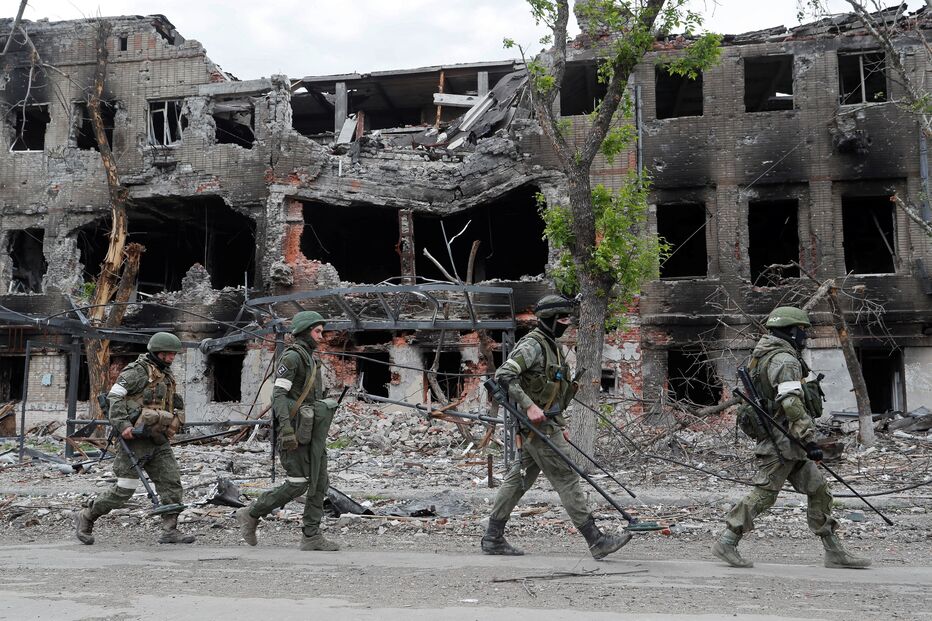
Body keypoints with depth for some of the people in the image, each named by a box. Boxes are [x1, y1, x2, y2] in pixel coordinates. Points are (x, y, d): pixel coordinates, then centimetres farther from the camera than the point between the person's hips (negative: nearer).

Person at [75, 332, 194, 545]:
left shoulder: (167, 376, 18)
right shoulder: (138, 371, -8)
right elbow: (114, 396, -15)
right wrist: (122, 424, -24)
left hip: (158, 441, 8)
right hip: (135, 439, -8)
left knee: (172, 483, -1)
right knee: (124, 489, -4)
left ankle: (170, 530, 3)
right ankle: (85, 518, 14)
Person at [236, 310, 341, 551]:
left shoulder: (310, 360, 19)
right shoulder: (291, 357, -10)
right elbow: (278, 394, -18)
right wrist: (286, 429, -28)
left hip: (312, 431, 9)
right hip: (295, 430, -9)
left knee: (319, 482, 2)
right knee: (298, 483, -9)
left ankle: (311, 536, 4)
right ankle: (251, 514, 6)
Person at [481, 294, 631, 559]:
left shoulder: (552, 346, 18)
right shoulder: (532, 344, -13)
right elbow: (503, 375, -23)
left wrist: (560, 425, 21)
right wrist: (529, 406, -28)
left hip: (547, 424, 10)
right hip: (537, 426, -10)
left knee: (519, 480, 12)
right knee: (567, 479, -7)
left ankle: (493, 538, 18)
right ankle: (596, 541, -3)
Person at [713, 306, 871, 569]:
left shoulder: (764, 357, 17)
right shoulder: (785, 360, -15)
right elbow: (793, 404, -26)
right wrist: (810, 440, -29)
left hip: (786, 442, 10)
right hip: (781, 440, -10)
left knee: (818, 489, 9)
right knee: (764, 493, -7)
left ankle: (834, 552, 12)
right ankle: (726, 543, -2)